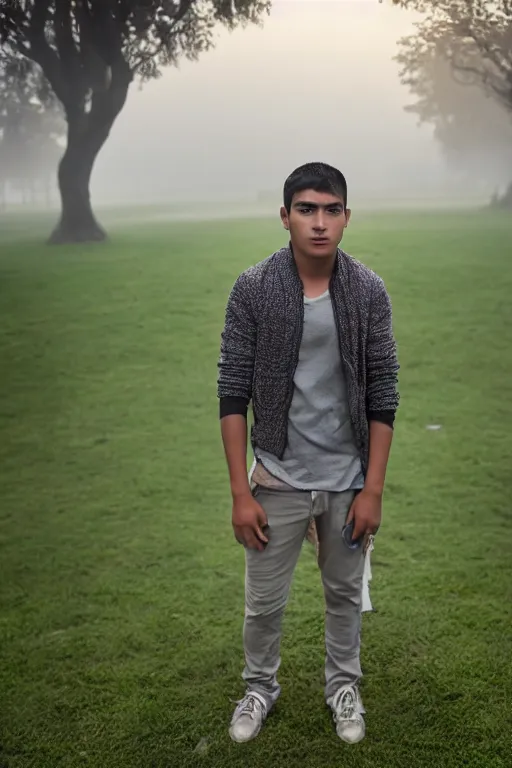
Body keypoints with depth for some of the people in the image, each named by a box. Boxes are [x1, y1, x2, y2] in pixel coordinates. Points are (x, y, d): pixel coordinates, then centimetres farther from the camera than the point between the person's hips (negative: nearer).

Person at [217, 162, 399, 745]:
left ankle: (343, 686, 43)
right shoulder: (252, 289, -12)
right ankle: (260, 686, 40)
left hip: (347, 480, 1)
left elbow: (382, 396, -3)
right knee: (263, 600, 13)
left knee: (345, 593, 19)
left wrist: (373, 489, -5)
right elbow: (233, 394, -9)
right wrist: (241, 492, -10)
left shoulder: (369, 291, -7)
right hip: (278, 479, -1)